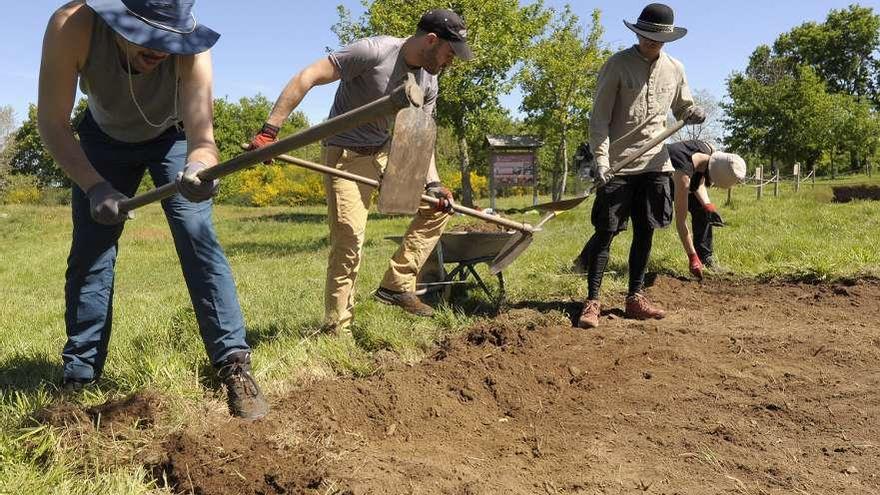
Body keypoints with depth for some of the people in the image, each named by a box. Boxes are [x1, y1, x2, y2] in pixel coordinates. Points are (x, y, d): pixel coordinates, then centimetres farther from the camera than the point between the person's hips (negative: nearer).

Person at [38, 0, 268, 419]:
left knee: (197, 236, -19)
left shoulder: (190, 49, -37)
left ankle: (235, 366, -15)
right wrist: (94, 186, -43)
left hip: (172, 137, -1)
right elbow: (52, 123, -30)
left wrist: (200, 167, -67)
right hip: (105, 139, 2)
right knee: (88, 253, -2)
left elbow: (201, 134, -44)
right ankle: (77, 377, 11)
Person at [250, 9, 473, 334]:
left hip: (386, 154, 8)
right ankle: (337, 329, -3)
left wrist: (432, 183, -10)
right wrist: (269, 130, -28)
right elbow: (306, 78, -22)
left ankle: (397, 284, 6)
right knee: (349, 240, -16)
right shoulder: (373, 51, -21)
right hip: (346, 156, -7)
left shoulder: (428, 83, 2)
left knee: (438, 205, 4)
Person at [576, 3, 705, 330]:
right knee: (606, 231, -5)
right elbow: (599, 118, -8)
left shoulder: (674, 69, 9)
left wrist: (696, 115, -5)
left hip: (655, 164, 5)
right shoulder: (617, 65, -5)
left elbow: (683, 109, 19)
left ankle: (635, 298, 18)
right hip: (618, 164, -5)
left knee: (645, 232, 8)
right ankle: (592, 302, 0)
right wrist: (601, 158, -19)